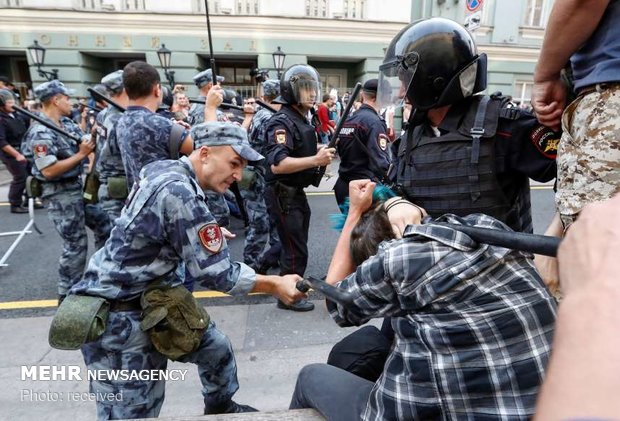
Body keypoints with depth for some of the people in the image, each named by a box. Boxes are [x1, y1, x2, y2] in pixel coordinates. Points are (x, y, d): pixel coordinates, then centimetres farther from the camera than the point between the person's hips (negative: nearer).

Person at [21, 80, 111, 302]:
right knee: (76, 244, -1)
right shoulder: (41, 133, -19)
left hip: (80, 187, 9)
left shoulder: (67, 123, 7)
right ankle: (67, 295, 16)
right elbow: (49, 171, -25)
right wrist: (81, 154, -21)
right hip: (61, 195, -9)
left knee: (105, 226, 15)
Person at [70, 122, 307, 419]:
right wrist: (275, 285, -15)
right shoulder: (178, 192, -28)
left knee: (216, 347, 19)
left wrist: (210, 232, 25)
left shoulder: (164, 169, 0)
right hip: (117, 314, -9)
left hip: (151, 298, 10)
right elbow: (215, 273, -24)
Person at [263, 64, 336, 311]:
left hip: (297, 192, 10)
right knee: (295, 249, -1)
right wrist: (315, 160, -32)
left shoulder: (303, 120, 12)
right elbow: (277, 164, -31)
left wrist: (320, 153, 5)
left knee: (297, 243, 23)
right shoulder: (282, 122, -19)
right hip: (283, 194, -10)